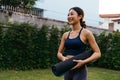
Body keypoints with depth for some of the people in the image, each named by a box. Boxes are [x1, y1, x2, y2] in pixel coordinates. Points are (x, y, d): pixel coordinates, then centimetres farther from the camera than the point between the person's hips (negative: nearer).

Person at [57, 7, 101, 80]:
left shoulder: (86, 33, -6)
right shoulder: (65, 35, 9)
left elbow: (97, 53, -7)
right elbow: (59, 53, 12)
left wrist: (83, 62, -21)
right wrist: (63, 58, -12)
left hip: (79, 71, -5)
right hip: (67, 70, 6)